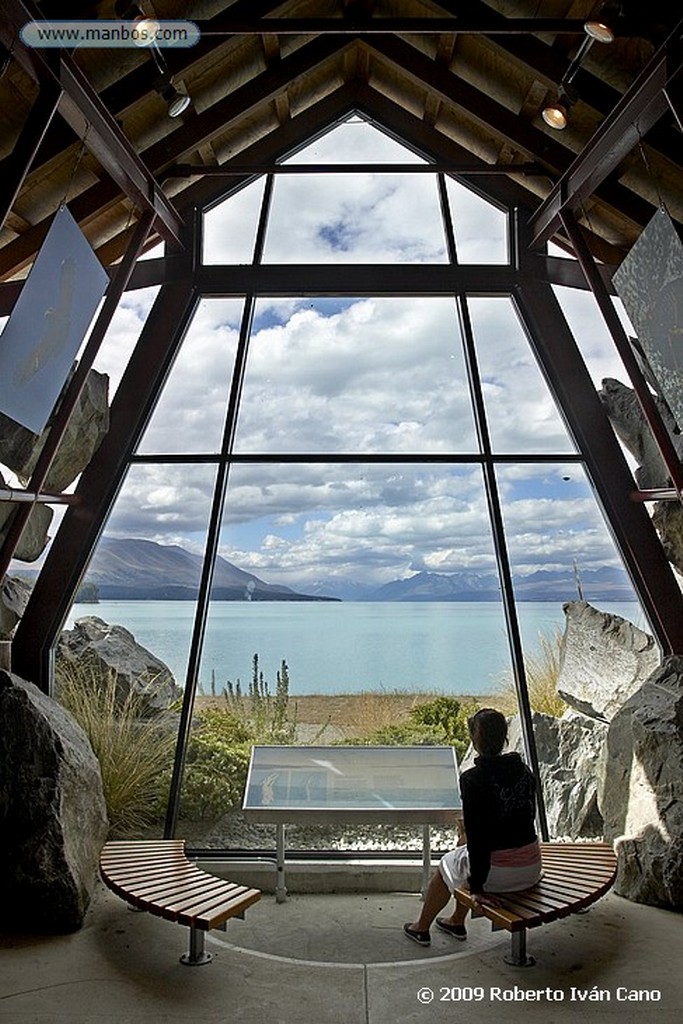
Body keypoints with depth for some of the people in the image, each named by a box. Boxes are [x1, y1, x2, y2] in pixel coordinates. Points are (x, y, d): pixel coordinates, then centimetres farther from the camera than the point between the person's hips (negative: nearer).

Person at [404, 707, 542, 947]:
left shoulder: (472, 779, -20)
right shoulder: (524, 771, -1)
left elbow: (476, 835, -18)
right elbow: (529, 818, 12)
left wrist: (477, 885, -8)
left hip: (498, 872, -6)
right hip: (532, 868, 6)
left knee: (446, 866, 23)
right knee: (465, 842, 30)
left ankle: (421, 928, 44)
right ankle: (457, 922, 46)